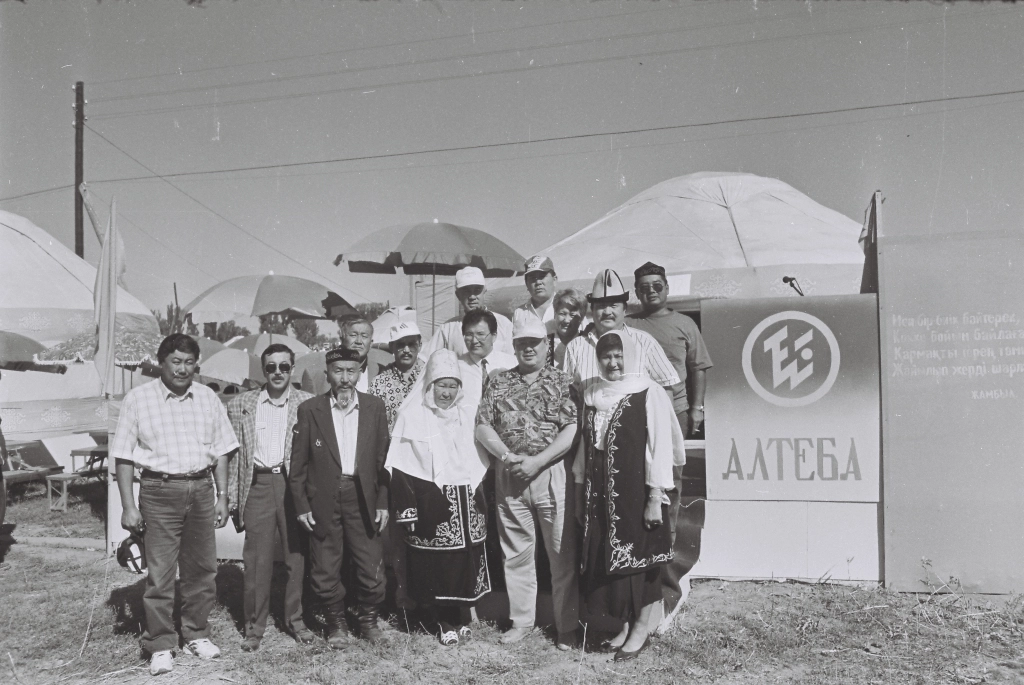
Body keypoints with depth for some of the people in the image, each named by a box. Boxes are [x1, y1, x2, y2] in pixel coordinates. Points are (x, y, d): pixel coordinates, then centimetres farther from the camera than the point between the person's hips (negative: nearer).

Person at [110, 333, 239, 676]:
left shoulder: (208, 398, 7)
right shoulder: (138, 398, -2)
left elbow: (220, 451, 11)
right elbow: (124, 456, -2)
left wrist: (222, 497, 7)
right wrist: (128, 506, -6)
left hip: (201, 489, 3)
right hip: (159, 492, -3)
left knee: (202, 569, 11)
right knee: (160, 572, 1)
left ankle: (196, 634, 27)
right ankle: (160, 646, 16)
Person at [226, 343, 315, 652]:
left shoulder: (308, 404, 4)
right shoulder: (240, 404, 9)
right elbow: (233, 453, 8)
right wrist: (232, 498, 3)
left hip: (295, 485, 0)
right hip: (258, 485, 1)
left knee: (297, 556, 7)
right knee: (256, 559, 2)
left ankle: (295, 620, 23)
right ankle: (255, 625, 17)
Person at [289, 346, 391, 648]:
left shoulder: (375, 407, 3)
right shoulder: (309, 410, -1)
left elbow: (383, 457, 5)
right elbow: (298, 463, 2)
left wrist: (383, 502, 1)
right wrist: (301, 505, -3)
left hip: (363, 497, 1)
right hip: (324, 500, -1)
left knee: (371, 567, 4)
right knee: (326, 569, 8)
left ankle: (368, 619, 27)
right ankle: (336, 622, 29)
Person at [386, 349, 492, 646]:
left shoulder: (471, 413, 3)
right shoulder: (412, 415, -4)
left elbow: (482, 460, 10)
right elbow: (400, 468, -4)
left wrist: (480, 498, 5)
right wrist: (406, 510, -8)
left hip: (466, 503, 2)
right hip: (429, 506, -2)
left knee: (466, 562, 7)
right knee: (432, 565, 3)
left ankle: (460, 616, 27)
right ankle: (443, 620, 21)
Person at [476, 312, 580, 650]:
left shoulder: (562, 382, 1)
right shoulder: (499, 382, 10)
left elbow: (571, 430, -8)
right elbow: (482, 426, 4)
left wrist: (536, 461, -16)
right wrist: (507, 456, -11)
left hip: (552, 474, -3)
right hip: (509, 478, 3)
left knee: (562, 552, 2)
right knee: (515, 552, 11)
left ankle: (567, 625, 14)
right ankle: (521, 620, 25)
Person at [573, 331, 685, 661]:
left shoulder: (649, 393, -8)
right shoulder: (592, 395, 8)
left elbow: (660, 445, -11)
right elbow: (585, 444, 12)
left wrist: (656, 497, -14)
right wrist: (579, 493, 11)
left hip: (637, 491, -5)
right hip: (600, 493, 5)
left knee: (638, 558, 3)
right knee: (605, 559, 9)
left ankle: (642, 628, 20)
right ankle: (625, 625, 25)